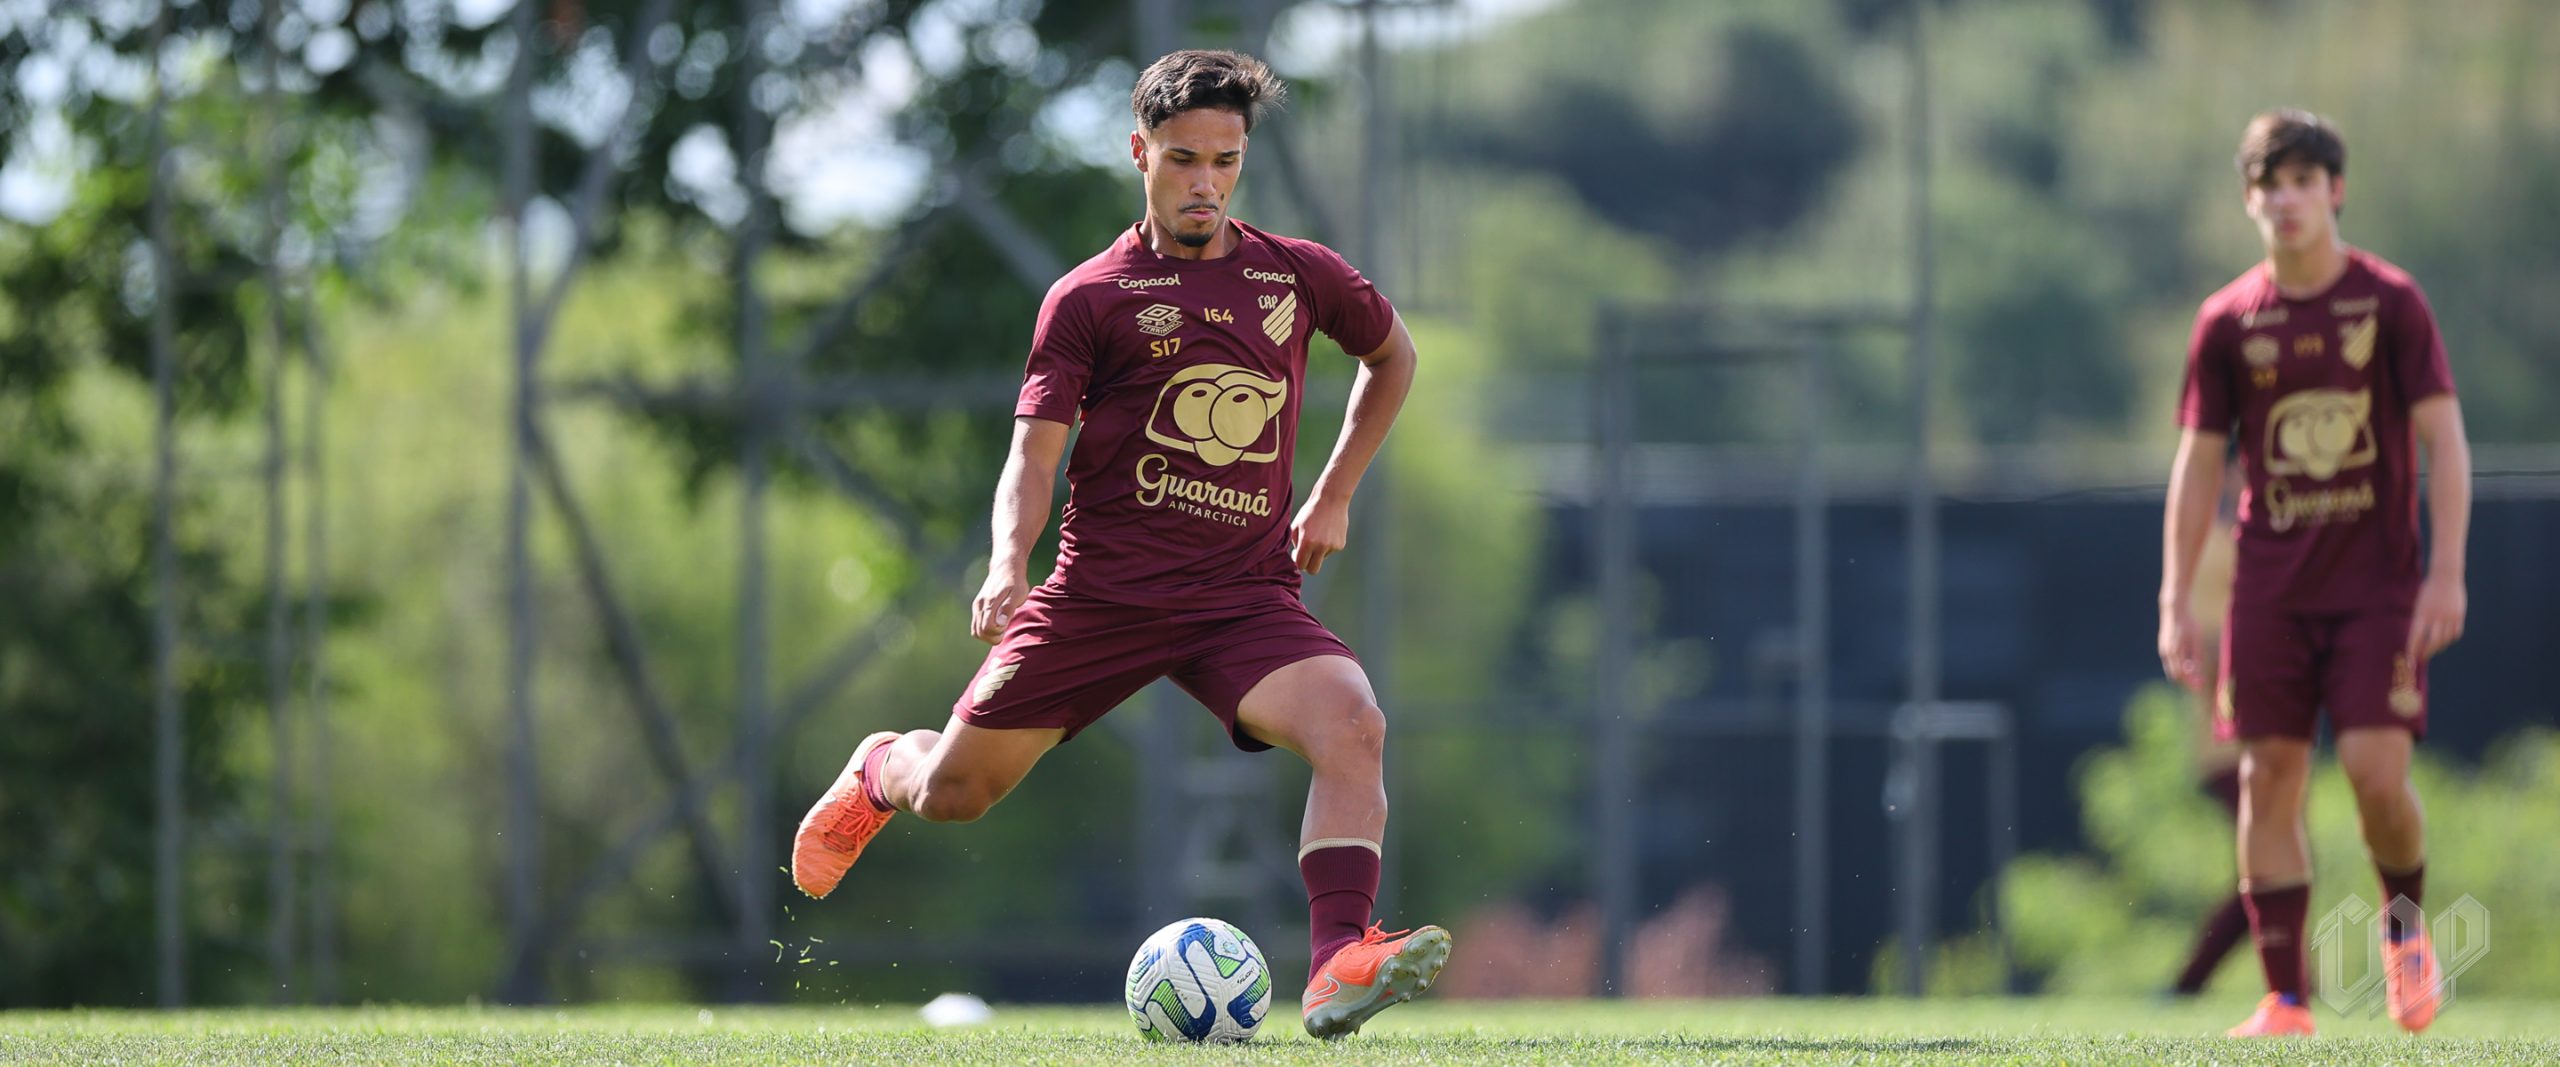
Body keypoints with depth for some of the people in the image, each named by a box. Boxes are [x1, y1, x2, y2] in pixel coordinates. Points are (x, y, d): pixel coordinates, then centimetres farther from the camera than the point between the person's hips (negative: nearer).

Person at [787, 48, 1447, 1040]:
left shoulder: (1300, 275, 8)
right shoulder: (1089, 298, 0)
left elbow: (1391, 353, 28)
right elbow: (1033, 453, -5)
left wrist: (1333, 497, 19)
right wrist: (1009, 565, -24)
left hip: (1244, 596, 1)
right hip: (1100, 589, -1)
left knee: (1353, 725, -29)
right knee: (950, 792, 5)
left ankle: (1338, 967, -37)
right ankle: (880, 772, 43)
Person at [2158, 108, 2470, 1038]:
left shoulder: (2389, 301, -2)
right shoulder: (2227, 321, 5)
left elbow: (2445, 442, -3)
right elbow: (2198, 464, 8)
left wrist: (2447, 573, -12)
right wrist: (2175, 603, 3)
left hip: (2379, 581, -3)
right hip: (2270, 590, 3)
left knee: (2376, 770, -14)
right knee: (2268, 778, -1)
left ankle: (2405, 927, 16)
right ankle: (2285, 1002, 4)